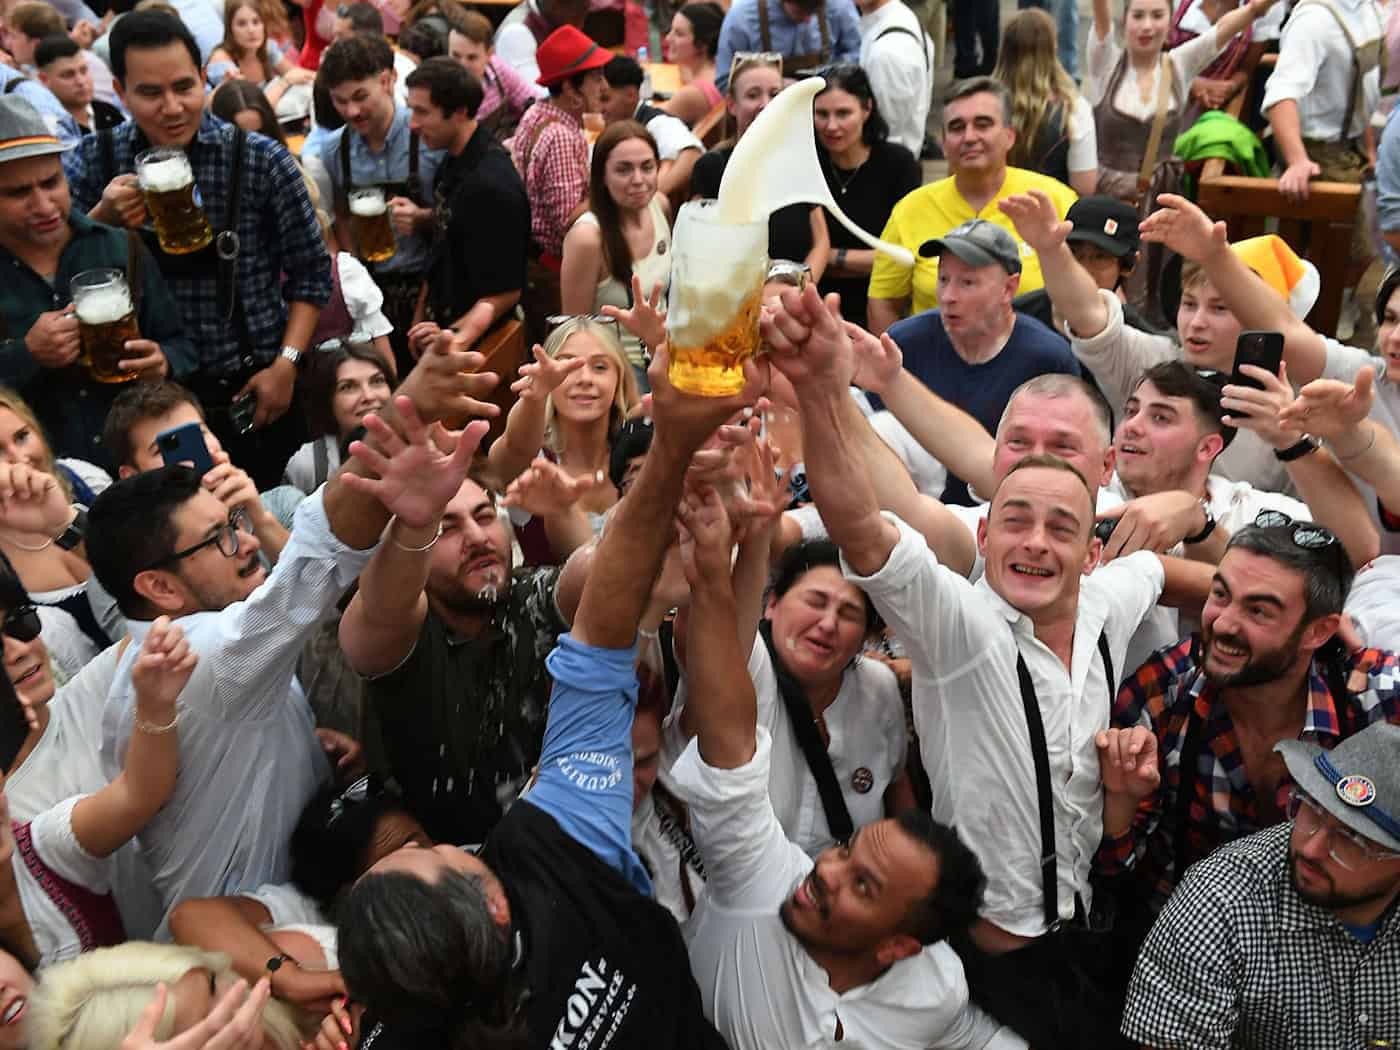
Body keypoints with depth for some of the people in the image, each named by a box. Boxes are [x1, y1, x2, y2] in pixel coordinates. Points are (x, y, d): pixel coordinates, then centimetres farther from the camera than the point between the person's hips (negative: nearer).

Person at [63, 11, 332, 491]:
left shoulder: (262, 161, -8)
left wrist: (286, 365, -9)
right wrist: (102, 220, -19)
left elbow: (311, 272, -1)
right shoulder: (91, 162, -2)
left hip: (252, 387, -1)